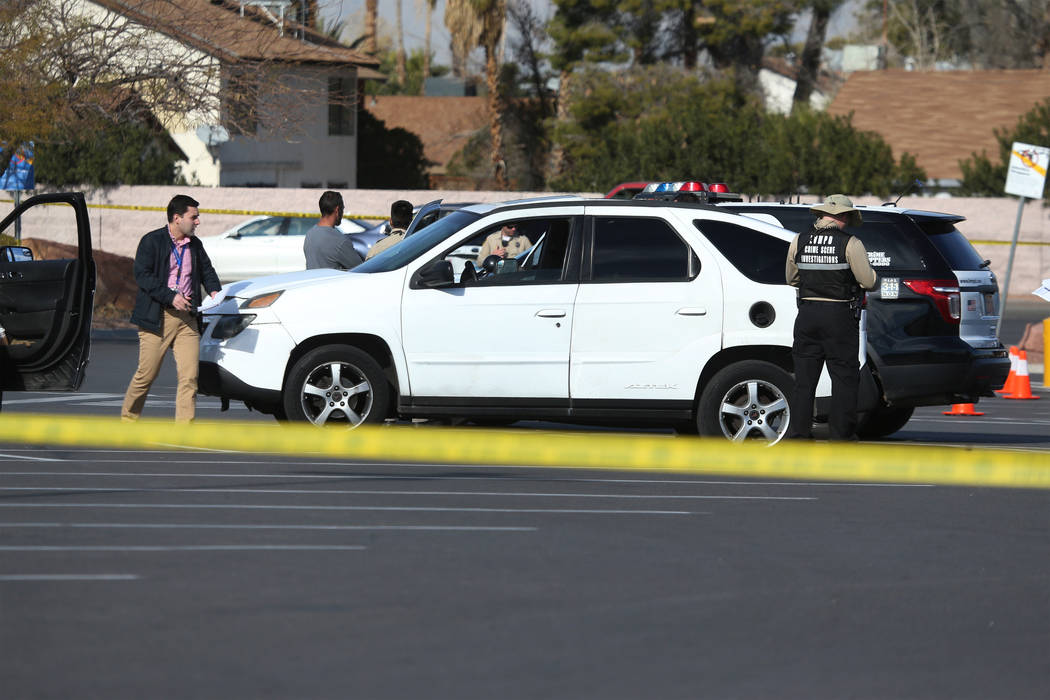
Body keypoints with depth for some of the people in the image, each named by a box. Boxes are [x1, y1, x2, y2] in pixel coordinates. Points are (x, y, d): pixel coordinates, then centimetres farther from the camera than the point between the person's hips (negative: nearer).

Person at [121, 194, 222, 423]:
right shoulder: (152, 241, -3)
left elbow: (206, 270, 27)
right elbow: (142, 275, -12)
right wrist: (171, 296, -20)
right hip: (157, 317, -5)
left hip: (187, 318, 5)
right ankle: (128, 418, 19)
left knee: (189, 375, -7)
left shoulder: (195, 245, 15)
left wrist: (214, 291, 4)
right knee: (147, 374, 0)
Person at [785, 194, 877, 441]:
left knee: (804, 378, 9)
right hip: (839, 317, -4)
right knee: (844, 377, 5)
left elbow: (791, 279, 15)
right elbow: (868, 281, -7)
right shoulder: (850, 244, -9)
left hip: (807, 315, 4)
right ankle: (842, 433, 4)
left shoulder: (799, 242, 3)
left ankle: (798, 432, 8)